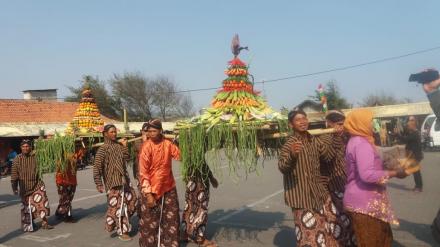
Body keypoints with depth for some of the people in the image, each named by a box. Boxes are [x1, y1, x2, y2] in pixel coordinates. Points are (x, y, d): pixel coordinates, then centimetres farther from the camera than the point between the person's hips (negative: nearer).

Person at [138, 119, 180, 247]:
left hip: (169, 187, 5)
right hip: (152, 190, -5)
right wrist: (148, 193, -19)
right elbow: (143, 172, -16)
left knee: (172, 219, 15)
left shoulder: (167, 143, -1)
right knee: (150, 222, 6)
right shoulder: (146, 147, -14)